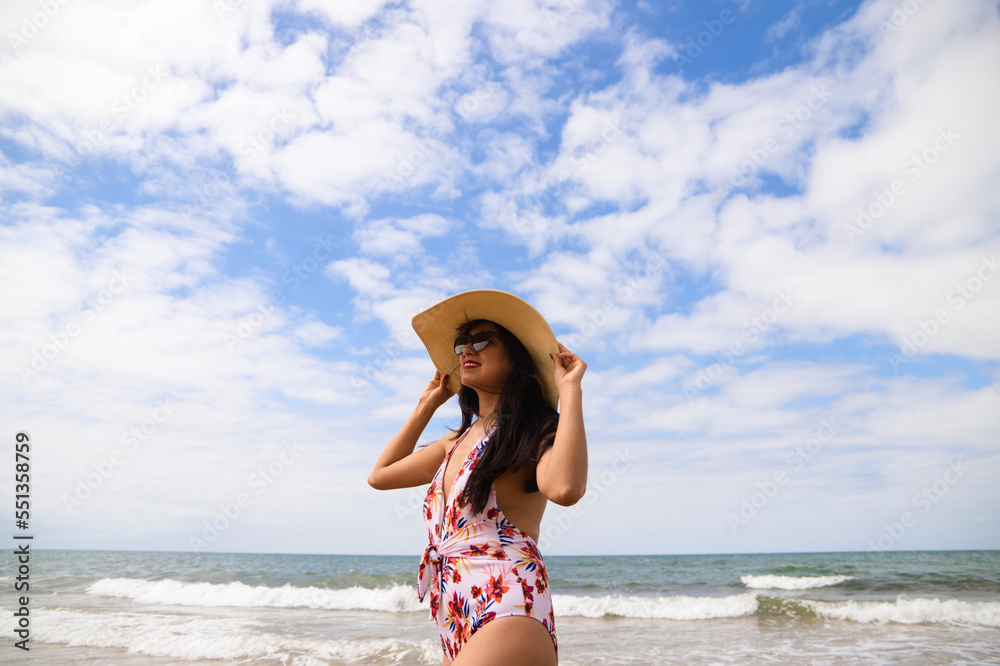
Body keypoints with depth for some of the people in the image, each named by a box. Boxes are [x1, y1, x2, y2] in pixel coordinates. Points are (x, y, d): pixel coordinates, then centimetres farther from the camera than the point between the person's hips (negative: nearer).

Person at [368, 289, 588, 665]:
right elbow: (380, 475, 26)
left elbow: (565, 488, -28)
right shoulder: (458, 442, 18)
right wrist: (427, 404, 27)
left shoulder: (536, 431, -5)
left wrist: (570, 389, -18)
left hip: (509, 622, -8)